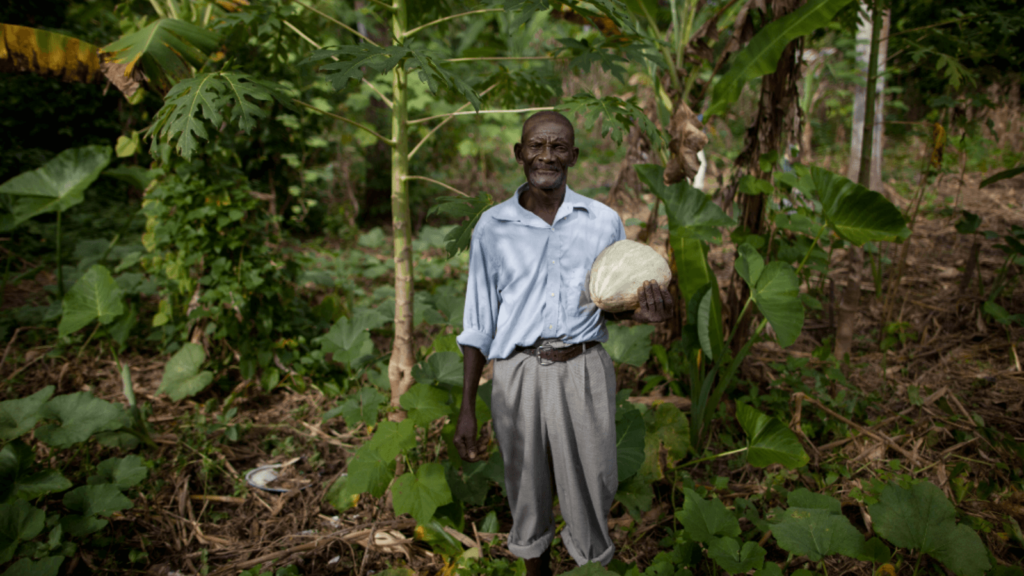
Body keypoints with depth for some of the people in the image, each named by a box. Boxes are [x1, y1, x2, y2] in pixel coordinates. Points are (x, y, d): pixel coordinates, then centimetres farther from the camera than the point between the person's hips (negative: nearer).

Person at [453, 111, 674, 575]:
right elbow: (478, 325, 4)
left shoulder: (604, 221, 2)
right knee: (527, 487, 14)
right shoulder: (492, 227, 1)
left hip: (584, 371, 0)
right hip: (518, 375, 0)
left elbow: (616, 301, 11)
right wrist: (467, 409, 2)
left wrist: (644, 312, -14)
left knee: (591, 489, 8)